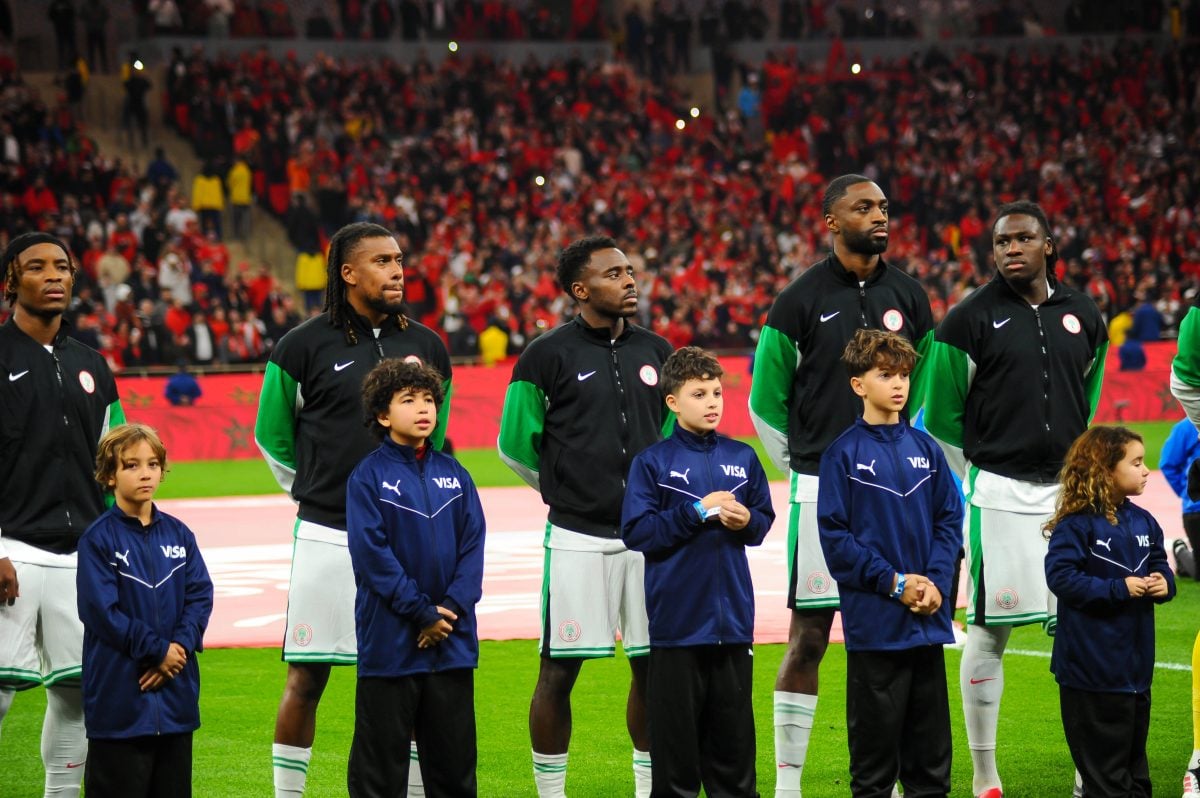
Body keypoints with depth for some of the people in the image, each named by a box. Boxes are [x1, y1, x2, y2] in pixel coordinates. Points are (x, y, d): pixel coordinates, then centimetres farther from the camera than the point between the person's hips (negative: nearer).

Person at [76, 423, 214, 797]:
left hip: (175, 691, 5)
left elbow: (200, 596, 4)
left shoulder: (178, 534, 9)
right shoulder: (98, 538, -7)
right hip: (119, 693, -5)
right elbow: (101, 611, -13)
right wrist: (158, 651, -13)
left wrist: (181, 647, -12)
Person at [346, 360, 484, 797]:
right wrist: (422, 613, -14)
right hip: (389, 642, -4)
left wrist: (452, 606, -11)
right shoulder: (368, 477, -6)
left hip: (453, 643, 4)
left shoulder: (453, 474, 8)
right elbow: (371, 554, -12)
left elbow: (473, 544, 4)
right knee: (380, 761, 2)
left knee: (454, 760, 11)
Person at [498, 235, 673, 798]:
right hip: (578, 537, -4)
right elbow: (514, 444, 0)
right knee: (560, 670, 0)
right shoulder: (549, 355, -6)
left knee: (653, 665, 8)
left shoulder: (655, 351, 9)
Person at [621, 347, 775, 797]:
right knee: (676, 728, 1)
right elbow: (635, 531, -10)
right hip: (677, 620, -4)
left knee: (733, 729, 9)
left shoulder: (742, 459, 9)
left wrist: (746, 520, -8)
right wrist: (697, 512, -15)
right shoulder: (653, 463, -3)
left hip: (733, 618, 4)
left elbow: (765, 520, 15)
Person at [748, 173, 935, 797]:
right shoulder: (801, 301, -3)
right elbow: (765, 401, 4)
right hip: (821, 493, -3)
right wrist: (802, 470, 5)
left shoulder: (908, 297, 8)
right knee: (808, 639, -2)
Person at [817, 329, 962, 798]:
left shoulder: (925, 449, 9)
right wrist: (893, 582, -14)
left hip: (928, 619, 4)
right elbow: (834, 535, -8)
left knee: (931, 740, 9)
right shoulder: (844, 454, -4)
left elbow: (950, 521, 9)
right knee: (875, 741, 1)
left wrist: (936, 582, -7)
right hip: (874, 621, -4)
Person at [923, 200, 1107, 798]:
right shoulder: (972, 319, -5)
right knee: (990, 631, 1)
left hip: (1069, 491, 4)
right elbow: (941, 416, 0)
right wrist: (979, 476, 6)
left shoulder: (1083, 317, 8)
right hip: (1000, 495, -4)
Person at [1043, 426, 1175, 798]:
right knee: (1105, 766, 1)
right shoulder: (1076, 524, -15)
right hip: (1093, 666, -7)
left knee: (1134, 757, 15)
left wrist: (1164, 583, -7)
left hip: (1136, 664, 7)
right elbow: (1060, 576, -21)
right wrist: (1118, 589, -22)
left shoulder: (1144, 522, 6)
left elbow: (1160, 566, 16)